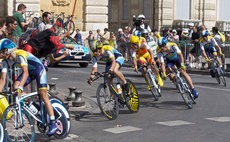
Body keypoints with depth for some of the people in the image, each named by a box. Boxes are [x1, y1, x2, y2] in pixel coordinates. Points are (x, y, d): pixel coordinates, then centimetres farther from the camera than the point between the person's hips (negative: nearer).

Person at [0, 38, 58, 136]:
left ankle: (53, 124, -15)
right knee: (15, 87, -14)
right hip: (30, 71, 7)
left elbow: (25, 73, -42)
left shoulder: (20, 54, -33)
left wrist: (20, 88, -53)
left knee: (43, 95, -16)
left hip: (39, 69, -7)